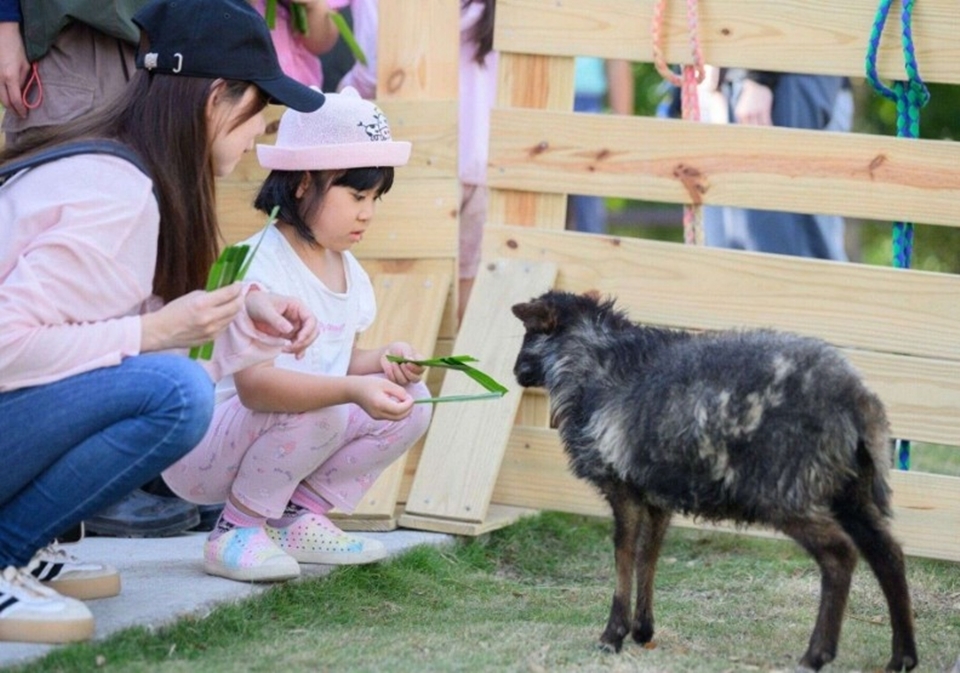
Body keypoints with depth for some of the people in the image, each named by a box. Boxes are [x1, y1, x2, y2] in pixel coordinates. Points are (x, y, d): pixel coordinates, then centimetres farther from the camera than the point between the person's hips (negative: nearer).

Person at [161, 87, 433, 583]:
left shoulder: (347, 272, 7)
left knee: (409, 401, -2)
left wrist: (381, 360, -8)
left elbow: (336, 363, 15)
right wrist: (352, 389, -46)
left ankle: (299, 520, 4)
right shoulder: (258, 268, -23)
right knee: (314, 411, -35)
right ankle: (236, 533, -15)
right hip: (197, 450, -9)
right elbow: (253, 384, -35)